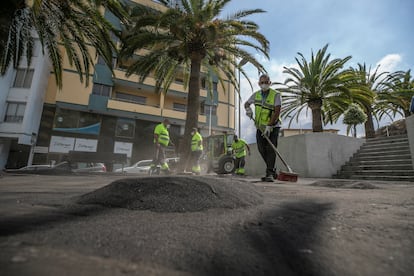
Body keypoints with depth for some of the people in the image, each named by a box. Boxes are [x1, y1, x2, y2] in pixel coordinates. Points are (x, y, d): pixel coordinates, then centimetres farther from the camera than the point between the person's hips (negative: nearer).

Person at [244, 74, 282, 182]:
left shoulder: (276, 95, -11)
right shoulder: (256, 95, 5)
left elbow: (277, 111, -19)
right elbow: (246, 103, 21)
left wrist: (269, 126, -27)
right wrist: (248, 109, -4)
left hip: (273, 127, -5)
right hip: (260, 126, 5)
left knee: (271, 149, -12)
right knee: (262, 149, 2)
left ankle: (269, 174, -8)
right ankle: (273, 170, 18)